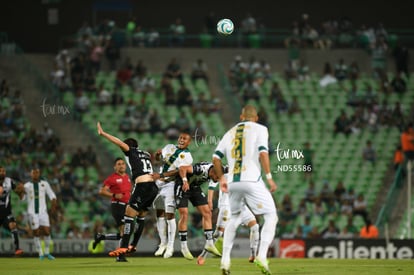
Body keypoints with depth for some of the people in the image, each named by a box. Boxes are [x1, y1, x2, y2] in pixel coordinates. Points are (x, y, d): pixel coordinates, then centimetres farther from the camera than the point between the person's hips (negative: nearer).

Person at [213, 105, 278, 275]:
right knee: (271, 217, 1)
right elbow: (263, 153, -10)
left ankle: (225, 260, 14)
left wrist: (221, 178, 25)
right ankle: (262, 256, -17)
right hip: (251, 181, -5)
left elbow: (216, 158, 14)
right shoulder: (259, 129, 6)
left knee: (234, 219, 22)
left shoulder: (230, 133, 19)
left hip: (233, 183, 5)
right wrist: (269, 177, -9)